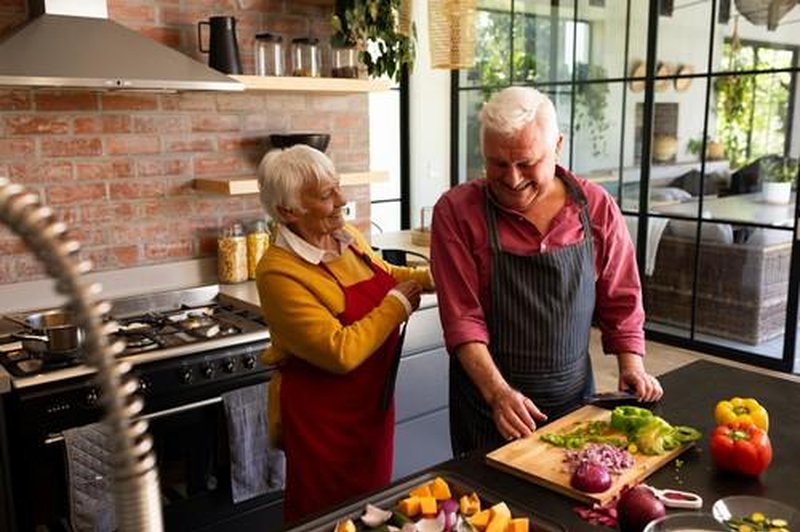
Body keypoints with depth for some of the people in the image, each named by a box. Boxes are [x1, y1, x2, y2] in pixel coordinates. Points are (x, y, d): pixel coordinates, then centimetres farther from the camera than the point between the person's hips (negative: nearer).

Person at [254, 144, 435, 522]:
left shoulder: (348, 238, -1)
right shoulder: (279, 272, -25)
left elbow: (383, 275, 20)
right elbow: (341, 352, -30)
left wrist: (429, 277, 3)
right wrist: (398, 302, -20)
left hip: (373, 404, 7)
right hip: (322, 419, -7)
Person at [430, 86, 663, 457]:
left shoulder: (597, 208, -4)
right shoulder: (456, 211, -12)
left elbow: (620, 301, 6)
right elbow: (462, 318, -15)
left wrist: (631, 366, -6)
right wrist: (498, 393, -24)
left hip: (573, 394, 3)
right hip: (486, 400, -2)